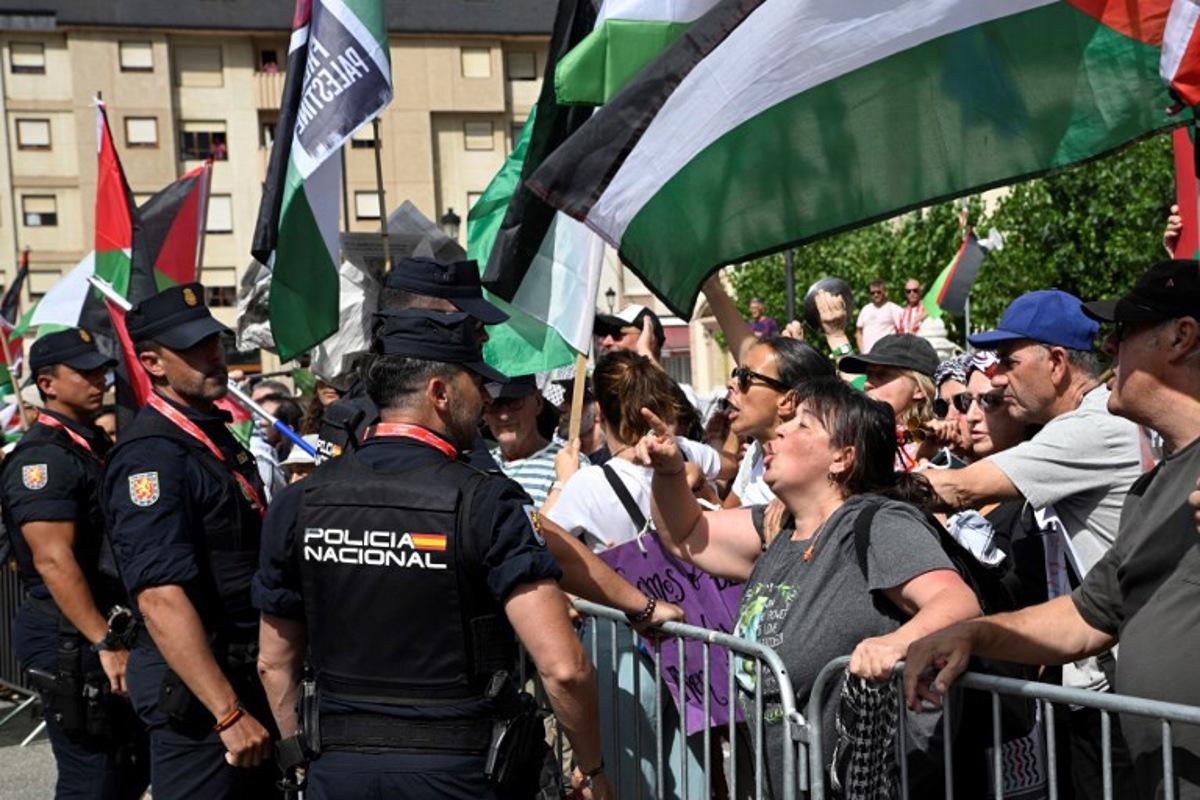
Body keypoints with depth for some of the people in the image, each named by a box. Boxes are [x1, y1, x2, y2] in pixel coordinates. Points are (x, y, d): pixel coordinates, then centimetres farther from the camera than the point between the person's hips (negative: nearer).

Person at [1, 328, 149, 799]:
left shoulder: (93, 447, 15)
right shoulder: (43, 457, -15)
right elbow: (54, 560, -24)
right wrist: (105, 644, -25)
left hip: (105, 633, 10)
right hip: (69, 639, -10)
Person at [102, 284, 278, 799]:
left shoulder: (216, 435, 11)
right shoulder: (151, 457, -19)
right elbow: (161, 599, -27)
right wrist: (229, 713, -30)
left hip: (245, 674, 9)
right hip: (195, 688, -9)